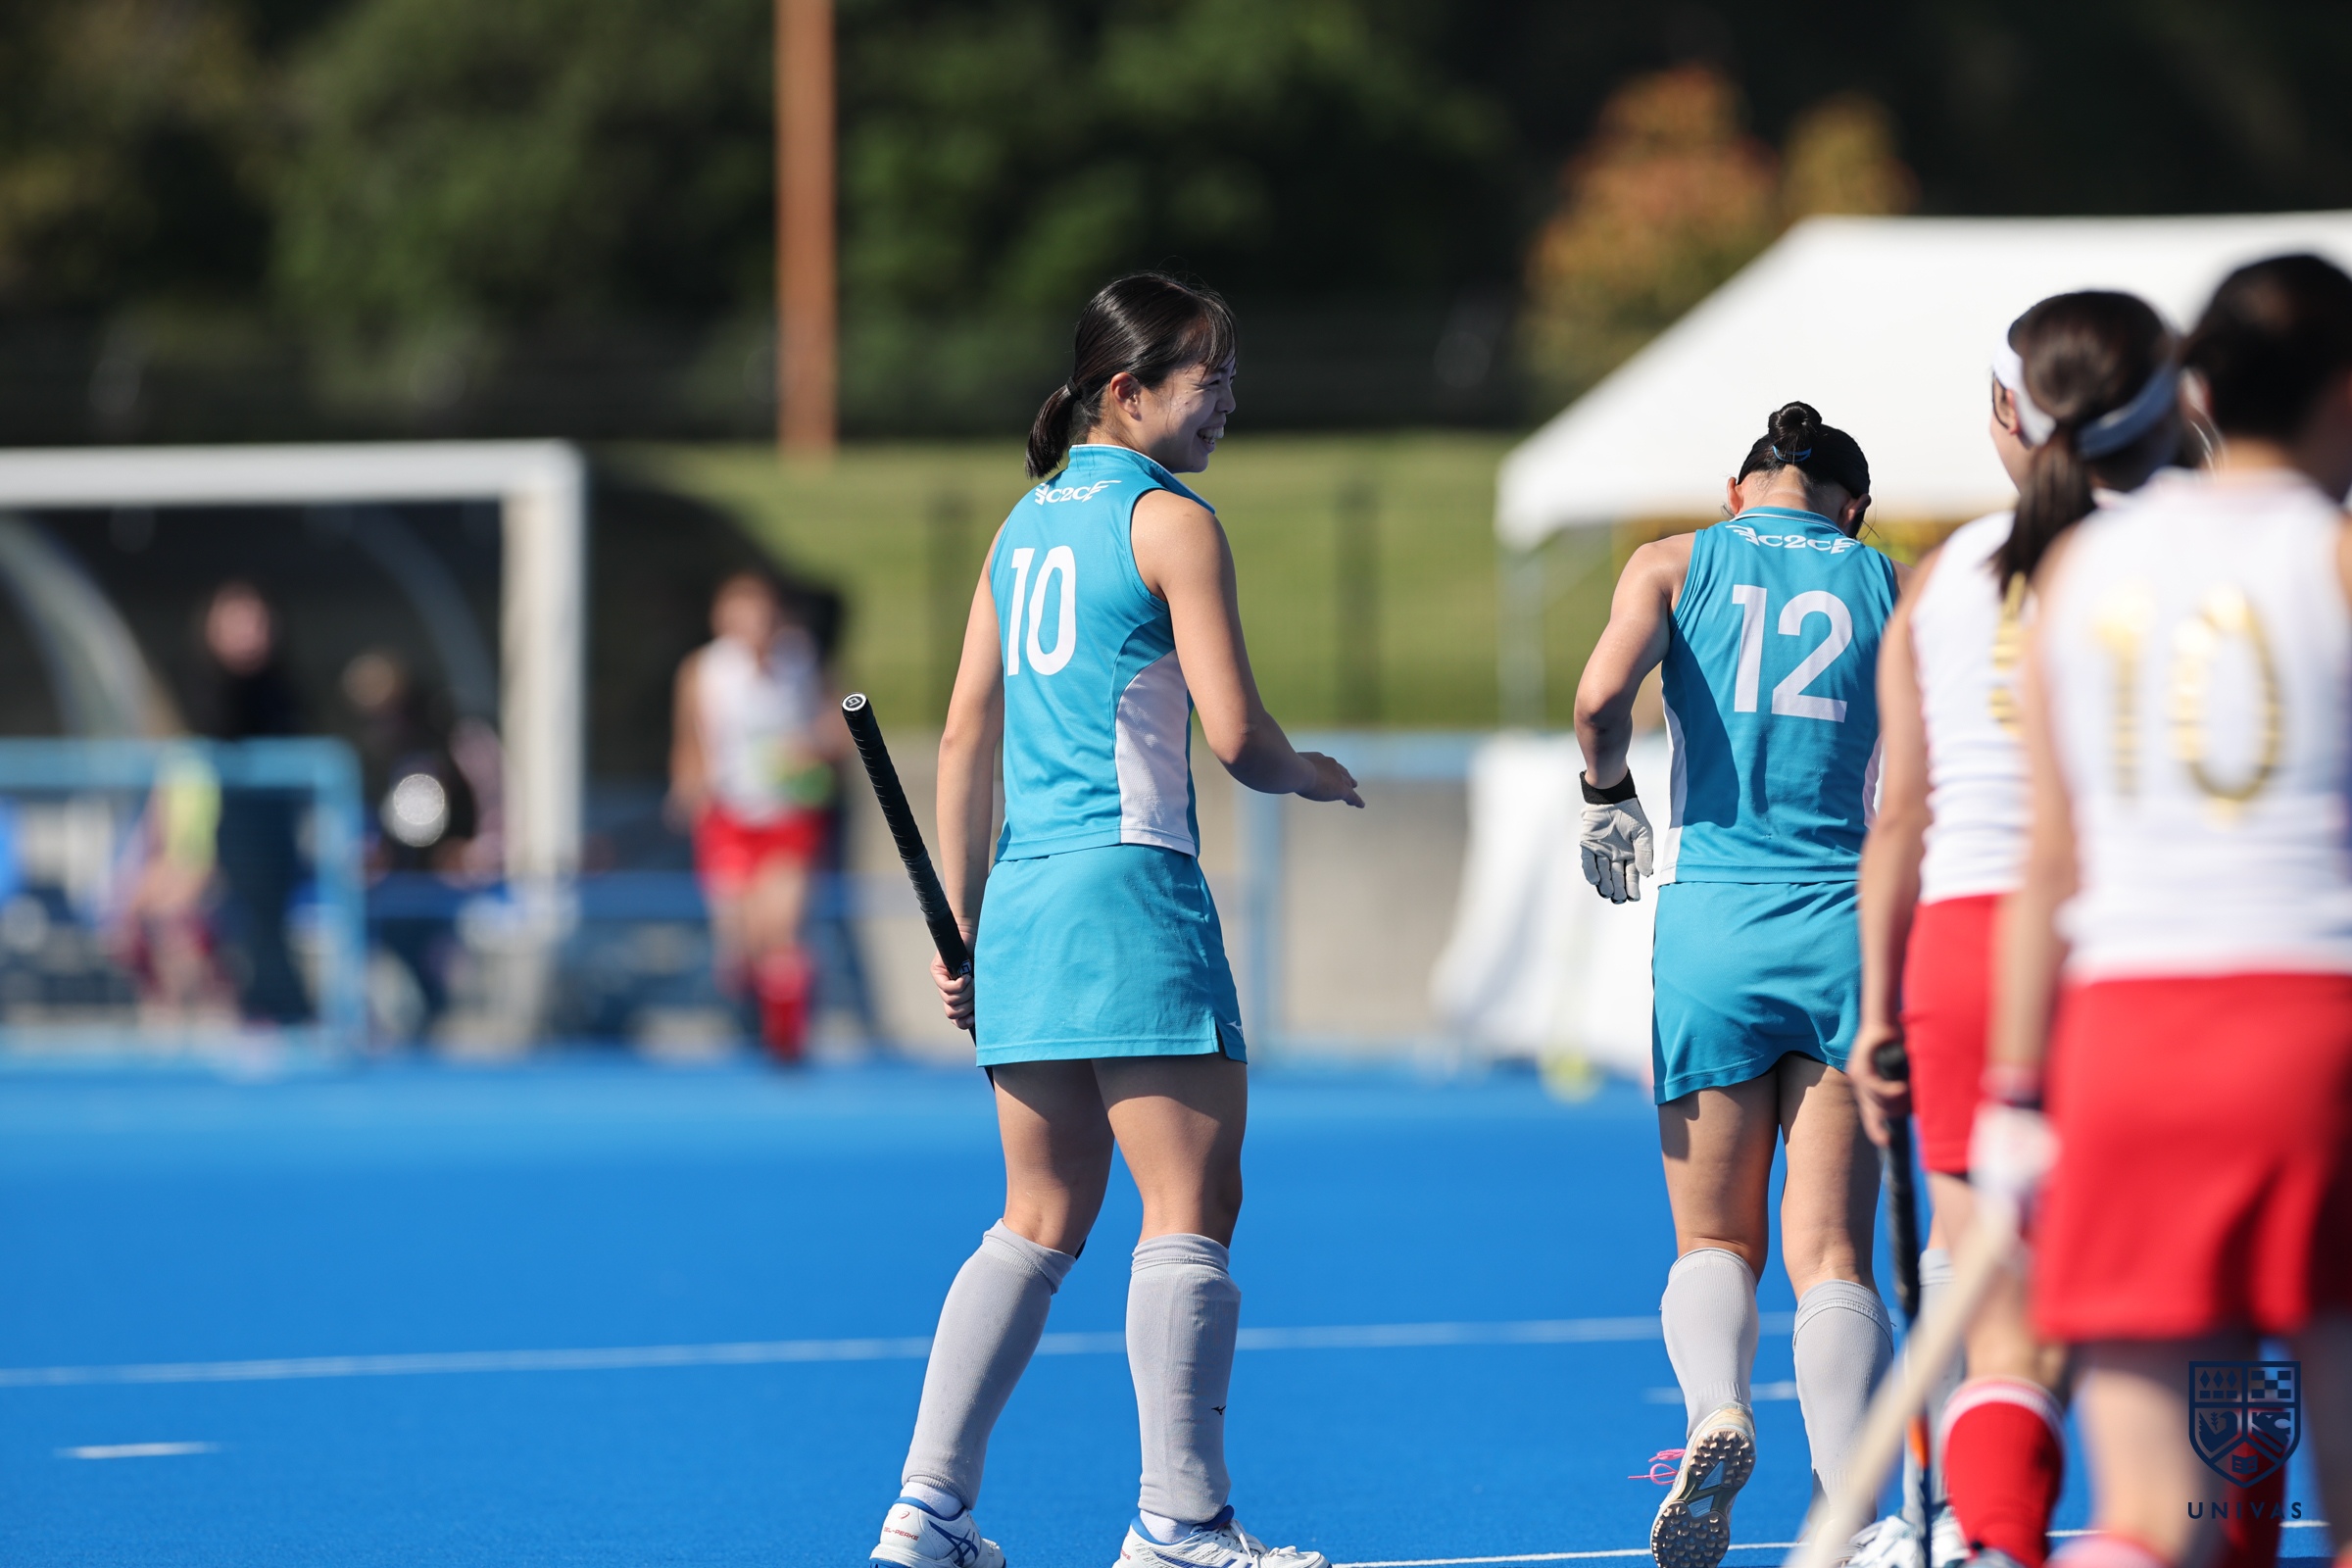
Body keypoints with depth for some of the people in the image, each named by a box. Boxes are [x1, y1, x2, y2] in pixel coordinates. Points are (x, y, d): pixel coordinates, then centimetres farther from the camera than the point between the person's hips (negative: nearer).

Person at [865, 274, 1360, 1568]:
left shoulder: (1025, 523, 16)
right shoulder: (1170, 522, -6)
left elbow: (965, 738, 16)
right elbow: (1234, 733, -12)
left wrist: (963, 923, 19)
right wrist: (1310, 776, 9)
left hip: (1021, 894, 8)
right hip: (1129, 881, -8)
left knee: (1042, 1224, 13)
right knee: (1191, 1210, -5)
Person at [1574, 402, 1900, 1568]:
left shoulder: (1677, 564, 7)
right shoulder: (1887, 585, 10)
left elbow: (1602, 693, -10)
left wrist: (1607, 795, 7)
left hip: (1712, 916, 0)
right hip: (1848, 922, 0)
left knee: (1714, 1242, 12)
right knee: (1831, 1254, 0)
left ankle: (1715, 1410, -19)